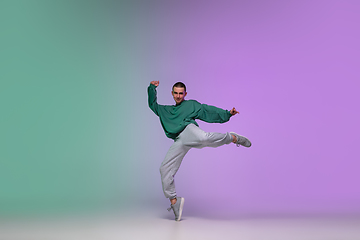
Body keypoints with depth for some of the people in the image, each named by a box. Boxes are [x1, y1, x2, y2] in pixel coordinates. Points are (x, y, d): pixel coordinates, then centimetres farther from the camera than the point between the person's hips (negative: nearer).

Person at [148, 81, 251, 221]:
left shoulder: (192, 105, 25)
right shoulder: (166, 110, 38)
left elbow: (209, 111, 13)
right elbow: (153, 104, 44)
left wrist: (227, 114, 0)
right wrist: (152, 88, 31)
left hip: (189, 129, -4)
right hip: (179, 142, 4)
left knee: (204, 138, -39)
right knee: (165, 169, -6)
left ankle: (234, 138, -15)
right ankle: (174, 201, 6)